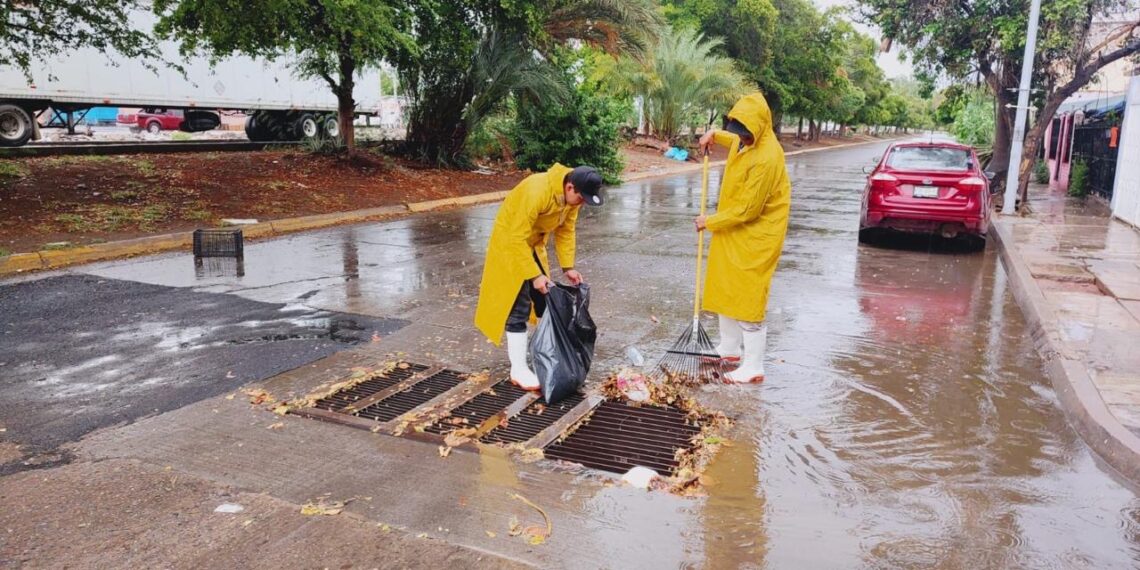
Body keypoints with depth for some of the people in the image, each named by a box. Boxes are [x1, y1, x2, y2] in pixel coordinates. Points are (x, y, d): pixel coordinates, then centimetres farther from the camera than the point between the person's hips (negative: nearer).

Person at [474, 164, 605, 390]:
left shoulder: (571, 196, -11)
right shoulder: (537, 192, -36)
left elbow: (566, 231, 1)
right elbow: (517, 238, -33)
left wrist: (568, 267, -6)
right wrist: (534, 275, -31)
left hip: (534, 244, 8)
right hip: (511, 242, -8)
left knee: (546, 301, 12)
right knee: (518, 307, -8)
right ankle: (518, 370, -1)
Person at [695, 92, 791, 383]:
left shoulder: (767, 158, -28)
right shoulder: (748, 139, -1)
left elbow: (747, 209, -24)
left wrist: (710, 222, -12)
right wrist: (715, 135, 11)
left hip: (755, 236, -9)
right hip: (733, 230, 10)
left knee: (748, 298, -6)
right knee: (725, 290, 17)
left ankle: (753, 368, 3)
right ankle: (729, 349, 33)